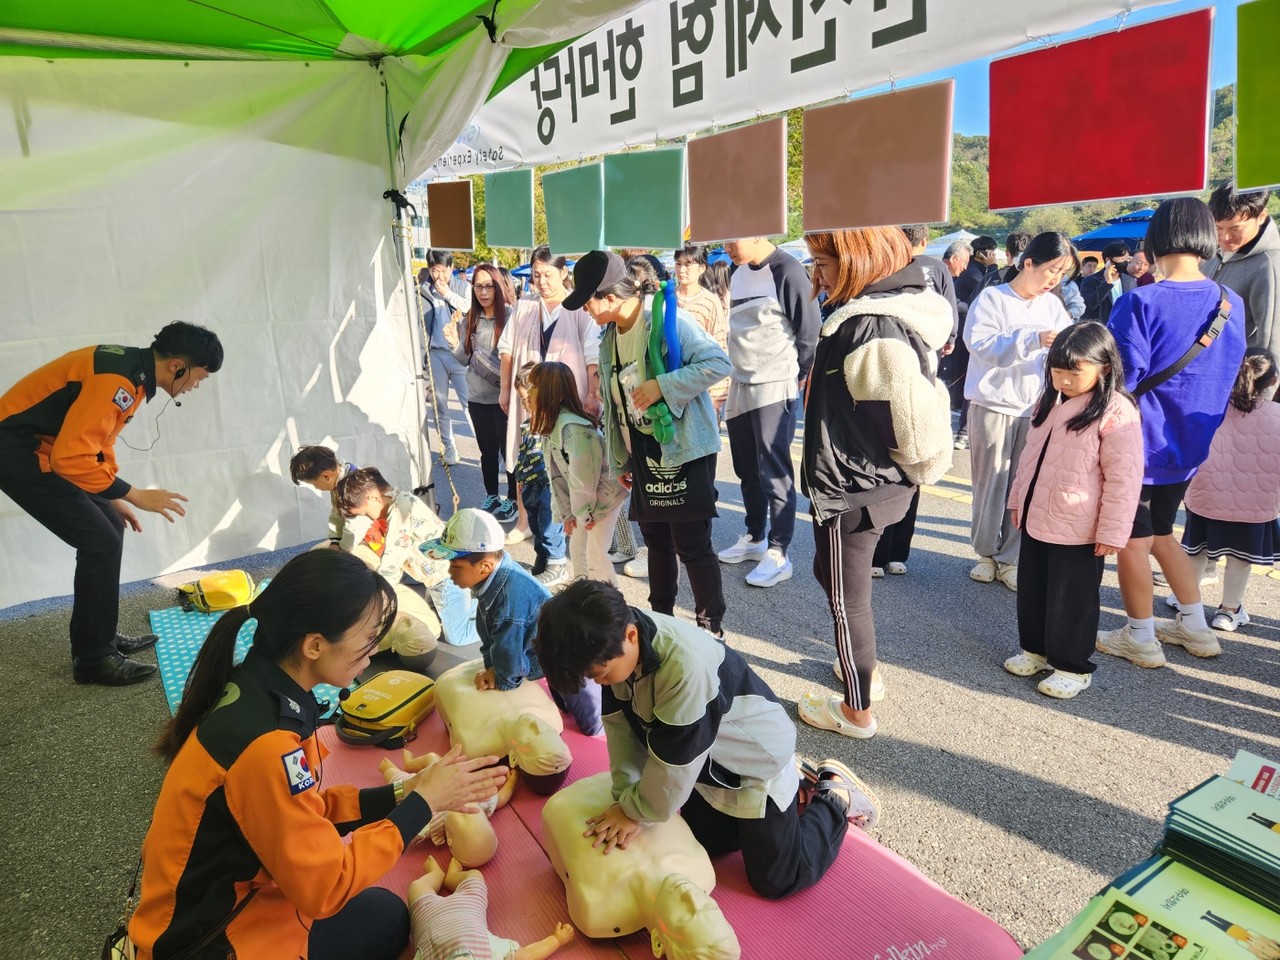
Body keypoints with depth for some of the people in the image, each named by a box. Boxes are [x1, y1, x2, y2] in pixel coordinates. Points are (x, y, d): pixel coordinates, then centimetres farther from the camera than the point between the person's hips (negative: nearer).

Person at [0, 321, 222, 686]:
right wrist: (134, 494, -21)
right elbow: (71, 456, -30)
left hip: (43, 448, 10)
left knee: (109, 529, 13)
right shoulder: (117, 379, -25)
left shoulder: (131, 369, 7)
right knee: (101, 542, -10)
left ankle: (99, 638, 23)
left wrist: (115, 500, 21)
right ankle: (94, 658, 3)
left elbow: (96, 438, 19)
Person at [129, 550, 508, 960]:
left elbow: (303, 807, 2)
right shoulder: (264, 744, -34)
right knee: (387, 918, 7)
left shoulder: (256, 691, -8)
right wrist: (422, 803, -18)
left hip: (216, 895, 7)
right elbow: (325, 887, -25)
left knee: (379, 908, 18)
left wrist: (399, 795, -6)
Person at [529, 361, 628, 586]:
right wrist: (567, 512, 3)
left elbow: (583, 478, -28)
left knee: (595, 555, -8)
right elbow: (556, 474, 3)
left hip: (605, 493, -10)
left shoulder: (572, 428, -32)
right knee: (577, 548, 19)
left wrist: (584, 513, -14)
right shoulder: (549, 424, 0)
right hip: (582, 499, 10)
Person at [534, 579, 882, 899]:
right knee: (704, 846, 21)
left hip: (757, 760, -7)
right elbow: (620, 723, -9)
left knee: (776, 880, 2)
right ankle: (795, 788, 34)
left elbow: (673, 762, -32)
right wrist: (626, 798, -16)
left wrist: (635, 811, -17)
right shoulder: (617, 641, -19)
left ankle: (835, 795, 23)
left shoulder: (686, 665, -43)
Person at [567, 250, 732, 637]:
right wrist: (619, 459, 17)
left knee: (691, 544, -2)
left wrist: (663, 385, -26)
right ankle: (661, 615, 33)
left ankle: (710, 626, 13)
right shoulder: (609, 338, 9)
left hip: (684, 449, -7)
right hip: (643, 453, 8)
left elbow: (718, 362, -22)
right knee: (656, 541, 17)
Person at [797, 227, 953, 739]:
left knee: (847, 599, 8)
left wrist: (906, 472, -8)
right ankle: (862, 670, 47)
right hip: (867, 484, 10)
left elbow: (911, 418, -26)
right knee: (829, 573, 28)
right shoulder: (884, 310, 6)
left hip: (853, 490, -10)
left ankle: (857, 712, 28)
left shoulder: (872, 328, -25)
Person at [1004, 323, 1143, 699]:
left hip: (1078, 531, -8)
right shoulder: (1051, 401, 8)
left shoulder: (1116, 412, -17)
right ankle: (1035, 648, 37)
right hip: (1037, 519, 8)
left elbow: (1124, 478, -17)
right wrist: (1018, 500, 20)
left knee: (1072, 602, 6)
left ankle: (1073, 667, 22)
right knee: (1031, 592, 19)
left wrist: (1113, 531, -15)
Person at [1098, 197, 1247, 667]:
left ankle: (1140, 639, 20)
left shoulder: (1140, 303, -21)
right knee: (1161, 533, 23)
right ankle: (1196, 627, 31)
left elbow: (1121, 377, -20)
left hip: (1141, 444, -7)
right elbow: (1230, 376, 11)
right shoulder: (1231, 304, 1)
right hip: (1191, 444, 7)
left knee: (1132, 541, 8)